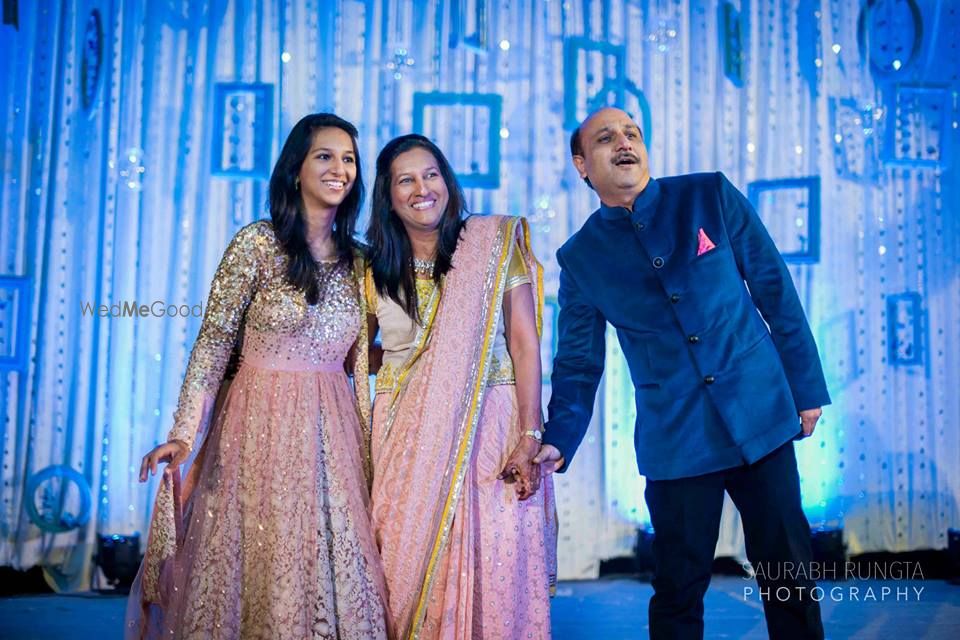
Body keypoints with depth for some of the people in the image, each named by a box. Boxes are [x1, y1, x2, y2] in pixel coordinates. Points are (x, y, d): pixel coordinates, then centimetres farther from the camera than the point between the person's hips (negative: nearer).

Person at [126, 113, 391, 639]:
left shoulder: (356, 261, 8)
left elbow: (360, 361, 12)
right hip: (263, 425, -4)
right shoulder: (257, 244, -7)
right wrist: (184, 432, -18)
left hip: (333, 432, 4)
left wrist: (370, 444, 10)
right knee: (261, 567, 4)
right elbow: (213, 342, -9)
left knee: (334, 572, 8)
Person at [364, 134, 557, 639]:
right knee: (410, 572, 5)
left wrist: (530, 439, -11)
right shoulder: (376, 270, 8)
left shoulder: (494, 243, -1)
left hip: (490, 428, -2)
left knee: (495, 573, -2)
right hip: (407, 440, 3)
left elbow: (525, 344, -5)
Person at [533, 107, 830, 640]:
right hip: (675, 442, 0)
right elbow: (579, 362, 7)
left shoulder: (712, 196, 0)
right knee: (678, 588, 6)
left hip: (761, 416, 0)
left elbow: (775, 290, 3)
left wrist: (806, 387, 1)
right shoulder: (579, 257, 3)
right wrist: (558, 441, -6)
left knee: (787, 568, 9)